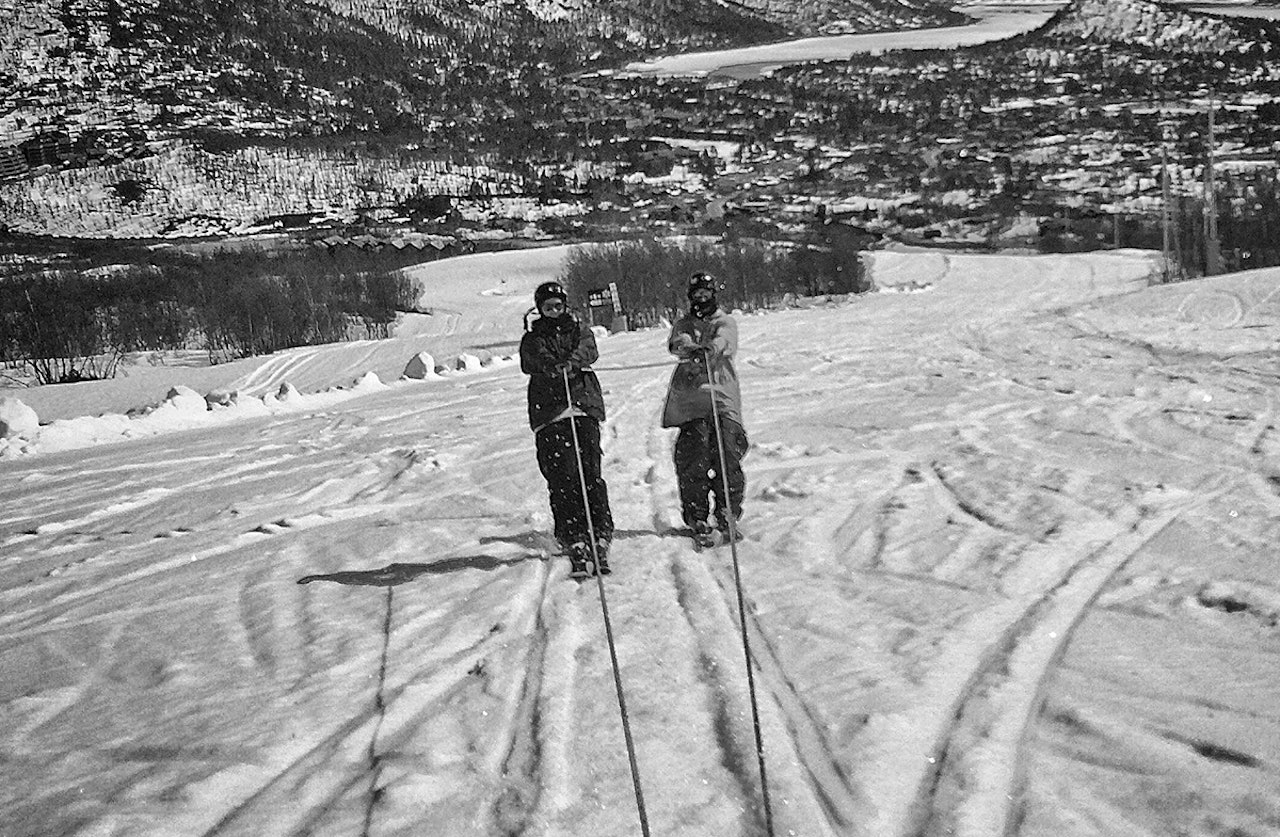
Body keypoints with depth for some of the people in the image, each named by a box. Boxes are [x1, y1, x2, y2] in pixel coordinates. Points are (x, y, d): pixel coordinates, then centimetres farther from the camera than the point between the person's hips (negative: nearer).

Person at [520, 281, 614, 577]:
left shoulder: (578, 329, 19)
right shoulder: (532, 338, 17)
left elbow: (588, 349, -5)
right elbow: (530, 362, -5)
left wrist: (572, 362, -27)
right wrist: (552, 369, -27)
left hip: (584, 406, 0)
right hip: (549, 413, 0)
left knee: (590, 472, -9)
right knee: (562, 476, -11)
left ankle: (600, 536, -9)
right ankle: (574, 540, -13)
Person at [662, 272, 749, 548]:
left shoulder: (725, 323, 15)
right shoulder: (683, 324, 18)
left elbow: (726, 341, -9)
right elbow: (677, 343, -6)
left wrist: (714, 346, -33)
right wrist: (690, 349, -30)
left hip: (723, 395, 0)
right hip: (690, 397, 0)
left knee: (728, 455, -9)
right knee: (693, 458, -9)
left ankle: (728, 517, 3)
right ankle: (697, 520, -2)